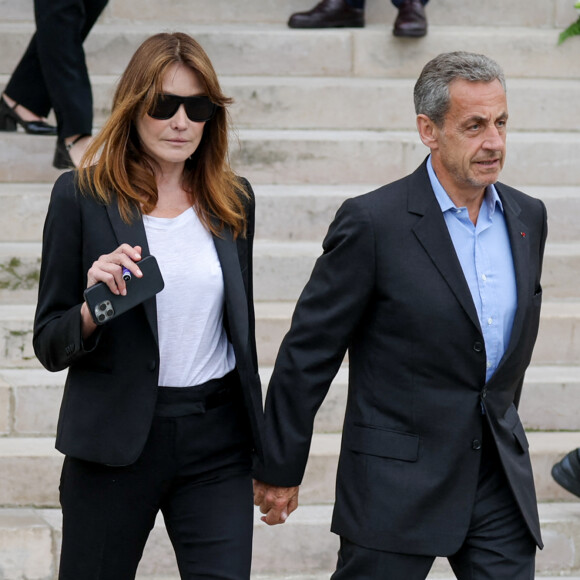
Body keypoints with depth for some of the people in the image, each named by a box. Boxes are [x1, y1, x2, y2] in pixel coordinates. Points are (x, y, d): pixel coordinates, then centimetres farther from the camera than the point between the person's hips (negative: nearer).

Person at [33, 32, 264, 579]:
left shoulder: (232, 200, 8)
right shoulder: (82, 195, -4)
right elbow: (49, 344, -1)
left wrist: (261, 446, 20)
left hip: (217, 437, 3)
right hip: (115, 441, -2)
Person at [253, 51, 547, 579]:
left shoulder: (527, 217, 7)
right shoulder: (374, 222, -12)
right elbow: (309, 351, -8)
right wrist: (279, 468, -4)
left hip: (500, 476, 5)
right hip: (399, 477, -5)